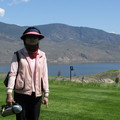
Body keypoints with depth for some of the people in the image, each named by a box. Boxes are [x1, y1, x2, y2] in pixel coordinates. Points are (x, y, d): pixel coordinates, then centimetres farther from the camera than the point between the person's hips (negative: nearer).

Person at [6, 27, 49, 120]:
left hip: (37, 94, 3)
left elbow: (44, 75, 8)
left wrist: (46, 94, 6)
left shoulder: (42, 55, 7)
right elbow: (12, 74, -6)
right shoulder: (18, 55, 0)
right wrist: (9, 93, -14)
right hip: (21, 94, -2)